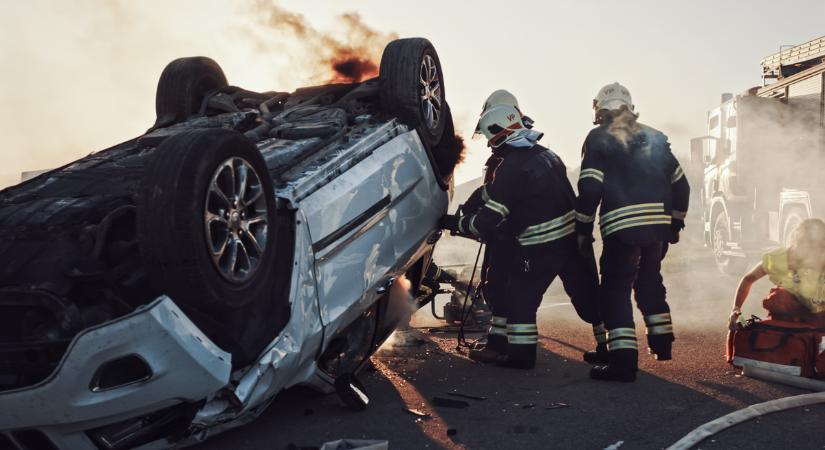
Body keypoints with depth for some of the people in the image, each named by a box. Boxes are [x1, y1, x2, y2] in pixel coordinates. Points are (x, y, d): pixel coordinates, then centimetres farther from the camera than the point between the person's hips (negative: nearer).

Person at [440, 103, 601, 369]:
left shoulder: (510, 168, -14)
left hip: (541, 247, -7)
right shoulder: (546, 154, 10)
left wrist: (455, 223, -2)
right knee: (587, 296, 17)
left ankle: (521, 354, 12)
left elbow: (488, 220, -16)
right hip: (574, 236, 7)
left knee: (520, 299, 8)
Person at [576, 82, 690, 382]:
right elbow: (680, 184, 16)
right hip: (659, 224, 6)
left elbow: (589, 188, -9)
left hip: (622, 227, -6)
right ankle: (662, 342, 34)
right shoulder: (655, 138, 16)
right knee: (650, 282, 25)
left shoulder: (599, 139, 1)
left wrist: (583, 230, -2)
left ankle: (623, 359, -8)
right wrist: (676, 223, 26)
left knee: (615, 289, -1)